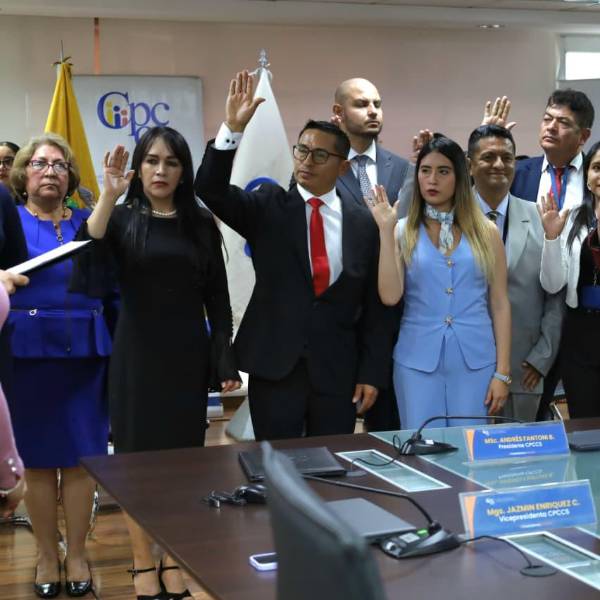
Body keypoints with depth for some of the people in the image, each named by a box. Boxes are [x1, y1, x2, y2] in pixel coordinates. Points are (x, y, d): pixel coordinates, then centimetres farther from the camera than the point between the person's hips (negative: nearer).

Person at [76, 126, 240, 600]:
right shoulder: (122, 218, -1)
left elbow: (217, 297, 4)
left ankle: (175, 560, 21)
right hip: (137, 354, -1)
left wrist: (226, 359, -2)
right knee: (138, 455, 5)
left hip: (188, 354, 1)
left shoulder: (200, 223, 3)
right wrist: (108, 197, -31)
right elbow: (86, 260, -22)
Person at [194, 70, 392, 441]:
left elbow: (373, 305, 3)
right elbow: (211, 190, -14)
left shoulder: (363, 223, 2)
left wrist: (372, 372, 0)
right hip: (274, 366, -1)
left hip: (337, 371, 1)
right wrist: (233, 129, -25)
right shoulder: (269, 208, 1)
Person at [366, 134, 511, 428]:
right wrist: (385, 230, -12)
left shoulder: (485, 232, 4)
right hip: (418, 360, 0)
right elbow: (390, 296, -10)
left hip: (475, 359, 1)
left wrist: (502, 372, -1)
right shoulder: (403, 231, 2)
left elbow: (500, 304, 5)